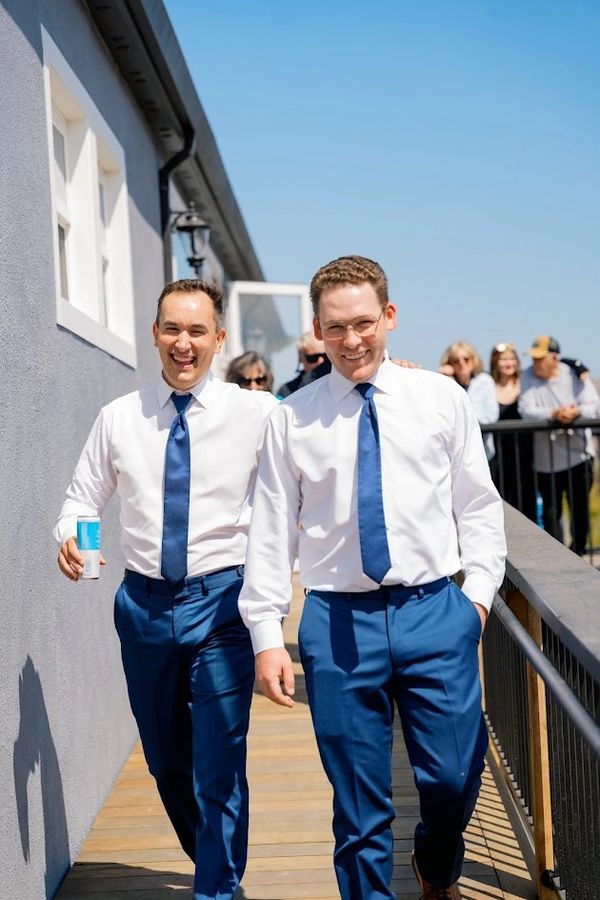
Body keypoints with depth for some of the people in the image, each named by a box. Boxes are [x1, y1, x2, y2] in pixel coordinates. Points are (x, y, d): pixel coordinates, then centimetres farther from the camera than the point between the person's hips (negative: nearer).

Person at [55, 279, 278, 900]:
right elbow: (83, 497, 9)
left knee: (219, 763, -4)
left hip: (221, 599, -3)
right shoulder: (118, 418, 4)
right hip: (145, 601, 4)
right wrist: (70, 536, -12)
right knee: (166, 760, 18)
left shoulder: (256, 413, -5)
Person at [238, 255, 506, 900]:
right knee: (359, 804, 5)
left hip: (435, 611, 1)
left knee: (455, 778, 6)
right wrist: (266, 635, -1)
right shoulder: (291, 419, 3)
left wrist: (479, 591, 0)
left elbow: (478, 506, 9)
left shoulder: (442, 399, 5)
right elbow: (271, 531, 3)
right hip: (338, 621, 0)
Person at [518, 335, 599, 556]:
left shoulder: (575, 374, -1)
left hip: (579, 454, 0)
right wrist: (553, 414, -29)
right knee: (551, 511, 1)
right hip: (547, 459, 0)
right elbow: (526, 409, -13)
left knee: (580, 508, 8)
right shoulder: (528, 377, -2)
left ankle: (578, 551, 26)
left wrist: (576, 412, -29)